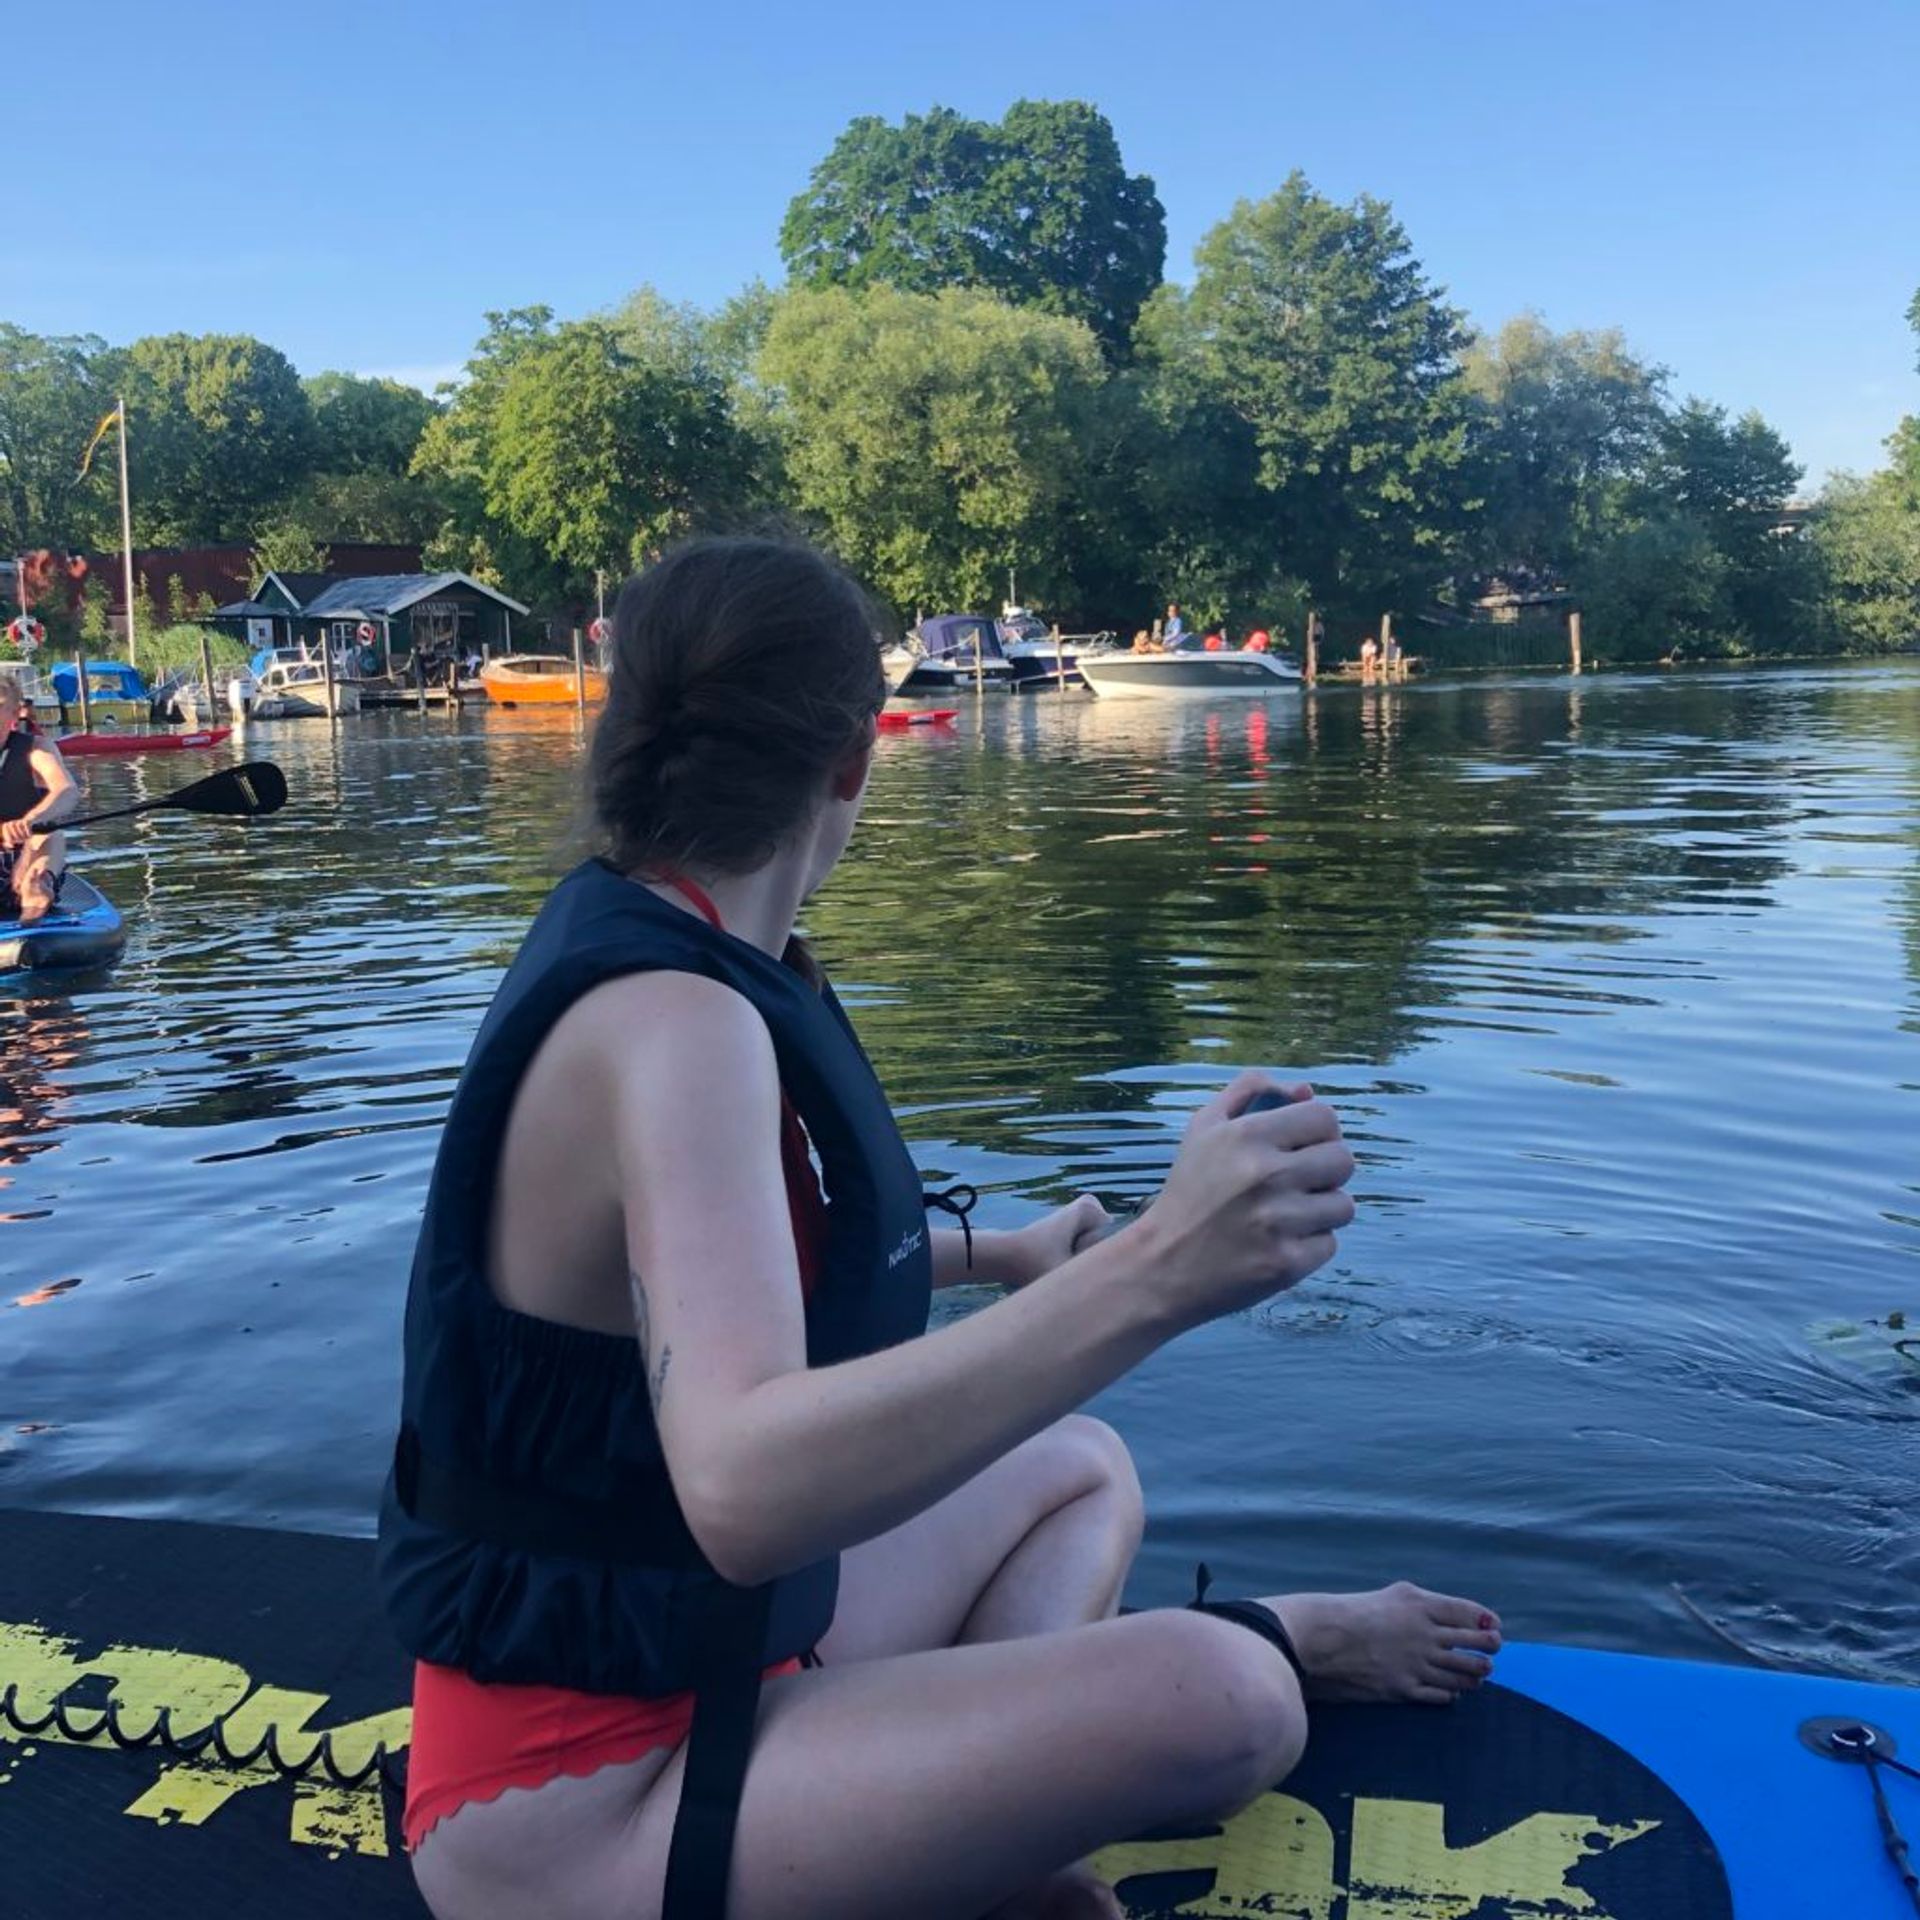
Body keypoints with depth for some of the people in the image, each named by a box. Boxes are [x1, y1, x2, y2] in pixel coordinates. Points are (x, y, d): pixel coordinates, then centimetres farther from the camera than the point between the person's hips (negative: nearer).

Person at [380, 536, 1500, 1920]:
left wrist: (996, 1257, 34)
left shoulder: (637, 934, 4)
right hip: (581, 1801, -10)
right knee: (1214, 1700, -25)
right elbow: (744, 1486, -42)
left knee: (1082, 1468, 23)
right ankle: (1280, 1638, 10)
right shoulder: (668, 1021, -27)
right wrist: (1149, 1274, -49)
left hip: (693, 1638, 10)